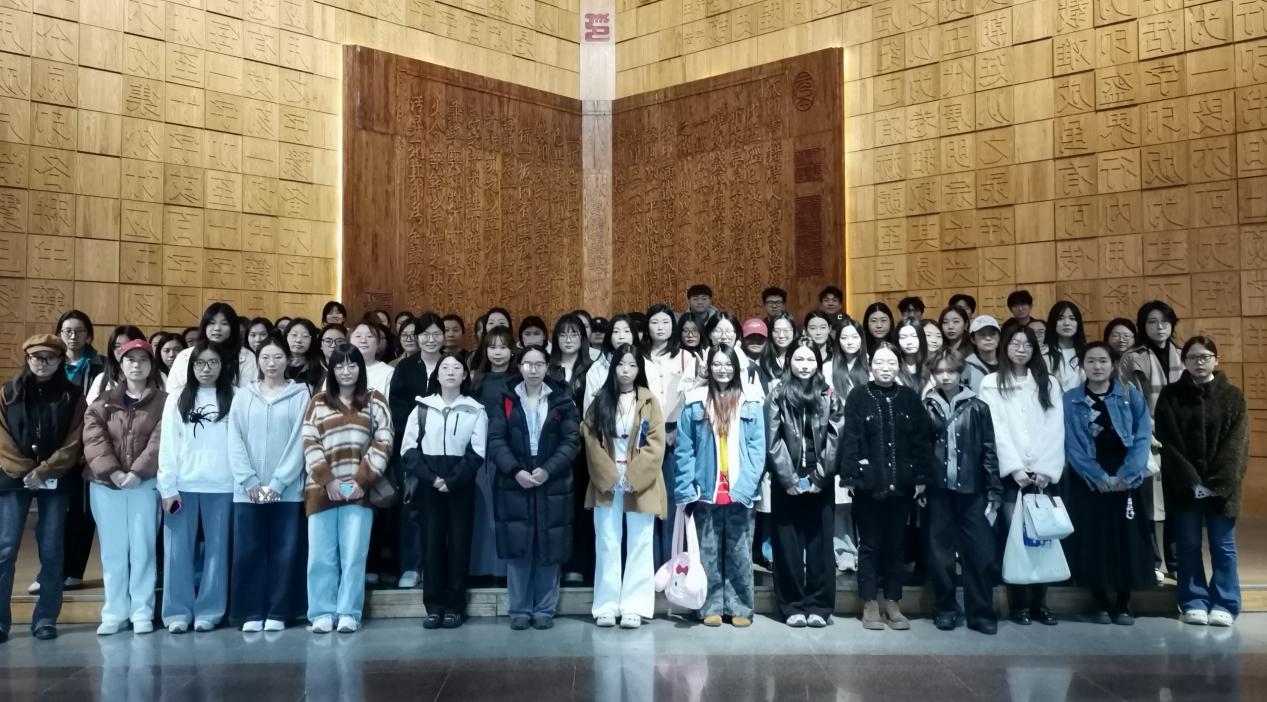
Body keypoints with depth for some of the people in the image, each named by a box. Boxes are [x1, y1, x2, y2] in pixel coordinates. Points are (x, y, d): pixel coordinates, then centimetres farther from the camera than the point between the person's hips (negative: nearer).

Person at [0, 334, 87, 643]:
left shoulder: (73, 395, 4)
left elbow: (74, 441, -2)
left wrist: (44, 472, -12)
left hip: (56, 480, 0)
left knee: (51, 551, 1)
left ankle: (46, 618, 8)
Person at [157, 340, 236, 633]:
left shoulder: (233, 399, 5)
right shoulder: (177, 399, 7)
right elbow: (168, 444, 3)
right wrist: (168, 487, -5)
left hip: (220, 486, -1)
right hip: (182, 485, 1)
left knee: (217, 547, 4)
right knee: (178, 549, 1)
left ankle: (209, 611, 12)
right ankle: (177, 611, 9)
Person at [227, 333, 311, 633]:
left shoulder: (300, 395, 2)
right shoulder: (243, 396, 8)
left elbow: (299, 442, -5)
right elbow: (235, 441, 2)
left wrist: (278, 483, -11)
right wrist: (249, 481, -9)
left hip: (287, 490, -2)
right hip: (248, 490, 2)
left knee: (284, 551, 2)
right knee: (248, 551, 3)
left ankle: (277, 613, 10)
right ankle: (251, 613, 11)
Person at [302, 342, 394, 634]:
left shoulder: (375, 401, 8)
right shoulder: (318, 402, 11)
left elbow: (383, 443, 1)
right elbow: (309, 444, 3)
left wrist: (361, 481, -8)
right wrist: (328, 481, -8)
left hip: (359, 490, -1)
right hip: (322, 490, 1)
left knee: (354, 555, -1)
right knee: (321, 555, 3)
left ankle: (348, 613, 6)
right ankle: (321, 613, 10)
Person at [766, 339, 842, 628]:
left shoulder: (829, 397, 6)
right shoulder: (778, 396, 3)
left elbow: (835, 440, -1)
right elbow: (773, 441, -4)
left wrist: (819, 477, -8)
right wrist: (789, 478, -10)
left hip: (820, 482, 1)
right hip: (787, 482, 0)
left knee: (820, 543, 4)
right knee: (788, 544, 4)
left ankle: (819, 605, 12)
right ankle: (792, 606, 11)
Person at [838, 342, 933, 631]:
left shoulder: (909, 397, 6)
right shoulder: (858, 396, -2)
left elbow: (922, 440, 5)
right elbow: (850, 439, -7)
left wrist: (920, 476, -2)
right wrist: (851, 474, -14)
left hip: (901, 484, 3)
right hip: (868, 484, -2)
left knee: (896, 544, 10)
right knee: (870, 544, 6)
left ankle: (892, 602, 20)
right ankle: (870, 603, 15)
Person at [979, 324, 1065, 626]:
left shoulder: (1048, 384, 13)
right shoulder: (992, 383, 5)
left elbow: (1056, 431, 5)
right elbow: (995, 430, -3)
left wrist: (1046, 470, -7)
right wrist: (1014, 468, -11)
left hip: (1042, 474, 2)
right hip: (1010, 474, -2)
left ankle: (1040, 602, 7)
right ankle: (1019, 604, 3)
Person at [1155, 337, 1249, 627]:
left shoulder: (1232, 395, 2)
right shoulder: (1170, 395, 2)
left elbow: (1236, 444, -4)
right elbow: (1168, 443, -3)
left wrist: (1217, 483, -13)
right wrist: (1191, 481, -12)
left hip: (1222, 486, 0)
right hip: (1183, 486, 0)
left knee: (1223, 546, 4)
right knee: (1188, 545, 5)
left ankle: (1224, 604, 13)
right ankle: (1194, 602, 14)